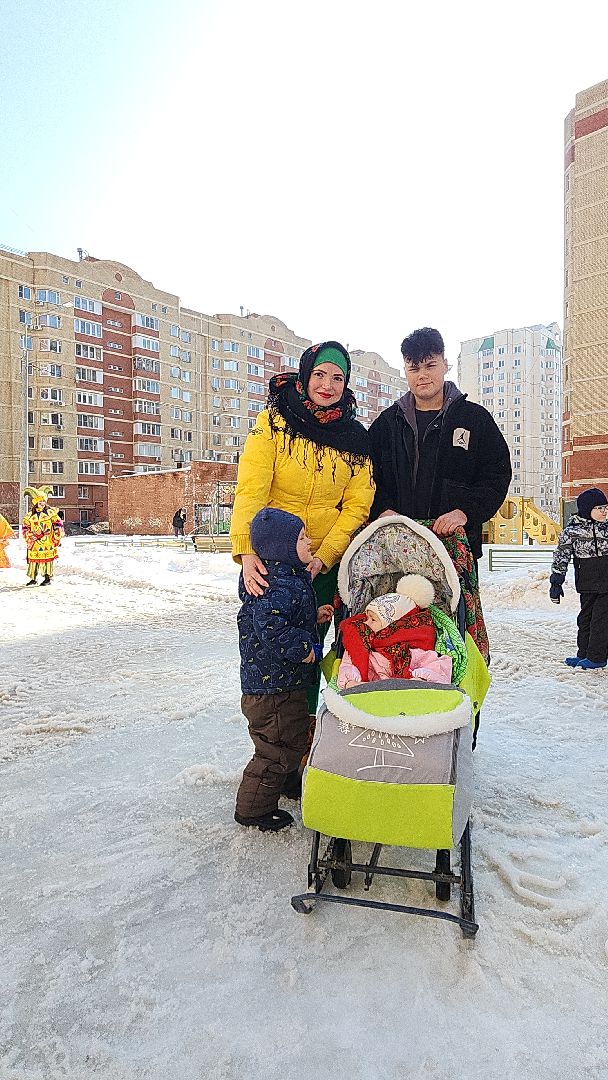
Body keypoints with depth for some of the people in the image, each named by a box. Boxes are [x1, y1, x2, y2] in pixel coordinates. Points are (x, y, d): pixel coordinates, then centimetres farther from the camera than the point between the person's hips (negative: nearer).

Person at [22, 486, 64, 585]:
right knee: (33, 560, 6)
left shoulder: (51, 512, 0)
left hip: (48, 543, -3)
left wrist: (56, 538, -3)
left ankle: (47, 578, 9)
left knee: (48, 560, -1)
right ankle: (33, 579, 16)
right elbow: (25, 528, 11)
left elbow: (58, 525, 0)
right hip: (34, 543, 3)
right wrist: (30, 537, -5)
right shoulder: (29, 516, 7)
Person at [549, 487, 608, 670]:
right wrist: (556, 582, -2)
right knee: (585, 617, 11)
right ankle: (584, 653, 23)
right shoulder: (572, 531, -3)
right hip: (587, 585, 0)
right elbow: (561, 556, 0)